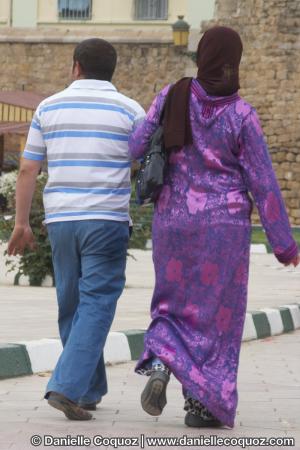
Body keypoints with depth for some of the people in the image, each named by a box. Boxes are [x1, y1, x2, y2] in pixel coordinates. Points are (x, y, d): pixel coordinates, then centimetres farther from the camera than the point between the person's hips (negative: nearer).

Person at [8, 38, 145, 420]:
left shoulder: (49, 108, 6)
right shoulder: (129, 111, -1)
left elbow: (28, 170, 5)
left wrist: (21, 223, 11)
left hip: (60, 219, 3)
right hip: (107, 220, -3)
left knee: (72, 306, 14)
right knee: (96, 307, -4)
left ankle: (90, 390, 21)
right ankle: (67, 387, -18)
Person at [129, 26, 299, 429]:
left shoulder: (172, 98, -3)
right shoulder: (241, 115, -8)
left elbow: (136, 149, -1)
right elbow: (262, 181, -5)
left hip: (173, 220, 2)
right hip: (224, 224, -2)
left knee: (174, 304, 17)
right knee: (215, 312, 7)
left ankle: (161, 362, -11)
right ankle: (201, 403, 5)